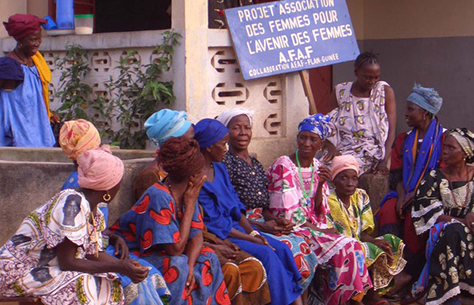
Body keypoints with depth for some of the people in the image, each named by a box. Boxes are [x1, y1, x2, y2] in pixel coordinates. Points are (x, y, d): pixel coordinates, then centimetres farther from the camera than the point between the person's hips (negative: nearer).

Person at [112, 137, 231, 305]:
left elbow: (197, 236, -2)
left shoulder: (187, 193, -3)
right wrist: (190, 205, -22)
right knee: (177, 264, -31)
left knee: (208, 257, -5)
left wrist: (190, 266, -22)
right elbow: (176, 248, -28)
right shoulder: (159, 197, -28)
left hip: (159, 253, 9)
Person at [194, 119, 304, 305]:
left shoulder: (219, 169, 12)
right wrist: (251, 239, -15)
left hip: (235, 227, 9)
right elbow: (213, 223, -17)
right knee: (265, 253, -23)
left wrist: (252, 232, -1)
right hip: (217, 237, -9)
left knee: (281, 249, -8)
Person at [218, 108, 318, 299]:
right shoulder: (225, 162, -5)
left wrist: (275, 220, -3)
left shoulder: (256, 165, 21)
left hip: (261, 224, 7)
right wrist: (261, 226, -18)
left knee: (302, 245, -15)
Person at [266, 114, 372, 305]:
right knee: (342, 249, -21)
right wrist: (318, 229, -11)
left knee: (353, 246, -16)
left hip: (313, 227, 6)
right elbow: (286, 214, -14)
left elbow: (319, 213, 7)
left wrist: (320, 185, -8)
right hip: (293, 231, -6)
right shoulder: (283, 166, -10)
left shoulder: (318, 168, 10)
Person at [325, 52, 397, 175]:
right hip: (343, 150, 3)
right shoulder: (340, 92, 8)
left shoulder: (385, 91, 3)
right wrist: (331, 148, -15)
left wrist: (384, 161, -14)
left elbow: (391, 129, -2)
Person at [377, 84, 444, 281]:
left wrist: (415, 195, -15)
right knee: (388, 211, -25)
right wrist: (402, 196, -8)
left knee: (415, 216, -32)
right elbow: (396, 174, 12)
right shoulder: (404, 140, 18)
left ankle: (414, 275, -20)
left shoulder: (443, 138, 1)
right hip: (405, 193, 4)